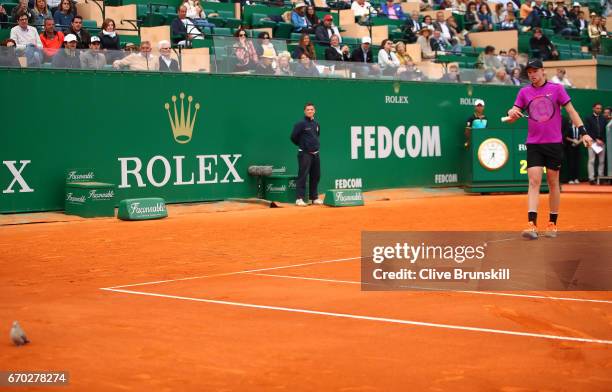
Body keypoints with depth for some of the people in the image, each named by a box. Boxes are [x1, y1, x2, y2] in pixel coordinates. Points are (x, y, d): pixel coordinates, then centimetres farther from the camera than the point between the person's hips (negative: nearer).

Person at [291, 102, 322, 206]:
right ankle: (299, 199, -9)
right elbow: (293, 137, -8)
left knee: (315, 176, 10)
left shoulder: (316, 124, 11)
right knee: (302, 176, -9)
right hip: (305, 154, -7)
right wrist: (302, 145, 4)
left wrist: (316, 145, 14)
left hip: (315, 154, 7)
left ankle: (314, 198, 19)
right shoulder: (301, 124, -9)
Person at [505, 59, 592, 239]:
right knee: (534, 182, -10)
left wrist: (583, 132, -11)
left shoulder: (556, 88, 0)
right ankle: (532, 225, -18)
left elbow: (571, 111, -2)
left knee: (553, 184, 6)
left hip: (554, 143, -1)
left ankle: (552, 224, 17)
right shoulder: (524, 92, 6)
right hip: (533, 144, 1)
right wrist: (512, 113, -20)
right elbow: (513, 116, 4)